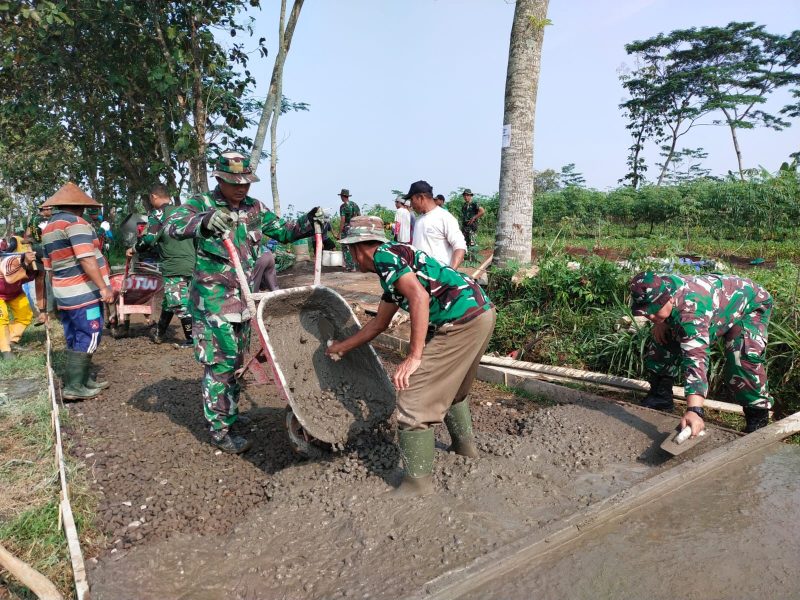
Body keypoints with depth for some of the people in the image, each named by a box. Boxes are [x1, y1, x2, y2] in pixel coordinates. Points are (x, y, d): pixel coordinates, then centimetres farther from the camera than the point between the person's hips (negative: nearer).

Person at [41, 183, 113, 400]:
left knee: (76, 340, 14)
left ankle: (83, 380, 20)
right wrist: (103, 287, -20)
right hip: (83, 293, -9)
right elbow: (86, 259, -20)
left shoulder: (48, 228, 17)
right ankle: (74, 387, -2)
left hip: (65, 293, 9)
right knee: (88, 338, -4)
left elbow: (49, 266, 20)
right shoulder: (75, 223, -11)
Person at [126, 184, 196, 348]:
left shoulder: (158, 213, -6)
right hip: (191, 263, 8)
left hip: (175, 266, -8)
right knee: (168, 301, 19)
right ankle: (159, 334, 30)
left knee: (180, 304, -2)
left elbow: (148, 239, -10)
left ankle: (192, 339, 2)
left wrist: (134, 249, 6)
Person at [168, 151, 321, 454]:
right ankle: (220, 430, 9)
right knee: (219, 362, -3)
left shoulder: (254, 208, 7)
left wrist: (309, 222, -8)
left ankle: (230, 412, 35)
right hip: (212, 300, -6)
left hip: (243, 298, 6)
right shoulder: (201, 204, -9)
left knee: (236, 360, 17)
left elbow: (284, 231, 11)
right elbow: (174, 225, -27)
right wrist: (204, 221, -49)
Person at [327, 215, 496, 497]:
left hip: (463, 321, -10)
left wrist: (414, 357, -18)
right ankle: (464, 444, 46)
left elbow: (419, 297, -21)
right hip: (482, 312, 10)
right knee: (452, 387, 30)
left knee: (414, 398, -3)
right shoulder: (390, 269, 23)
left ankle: (418, 479, 8)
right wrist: (342, 347, 44)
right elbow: (379, 323, 33)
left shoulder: (384, 255, -6)